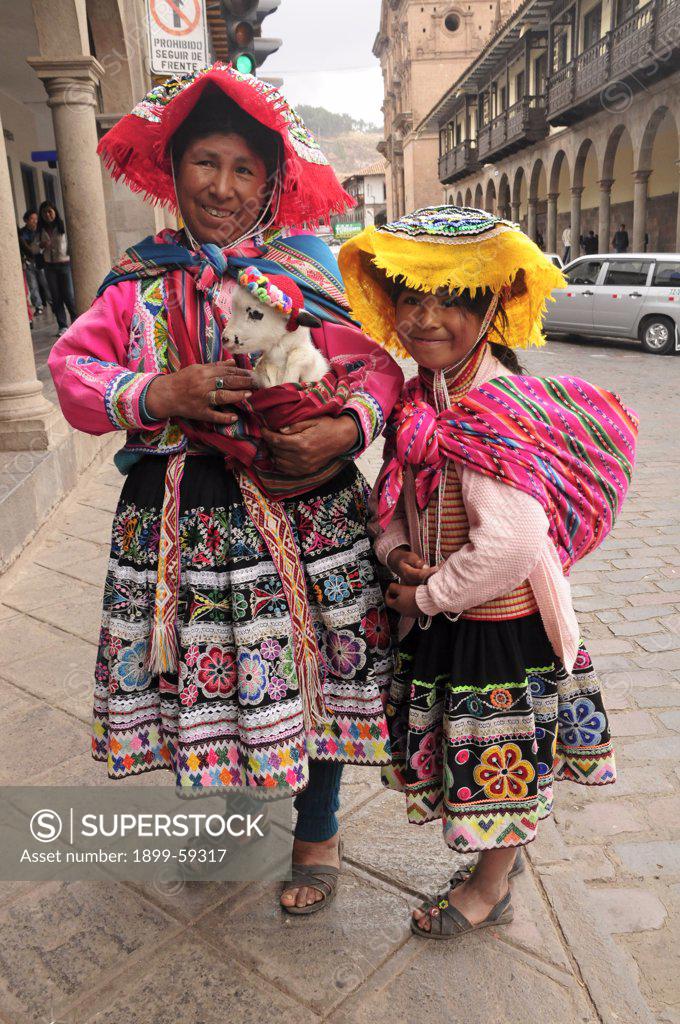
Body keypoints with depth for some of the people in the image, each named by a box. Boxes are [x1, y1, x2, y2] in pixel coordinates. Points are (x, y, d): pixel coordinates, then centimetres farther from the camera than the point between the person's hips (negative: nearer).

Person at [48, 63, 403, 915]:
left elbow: (376, 367, 0)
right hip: (180, 520, 2)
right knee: (204, 669, 12)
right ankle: (227, 778, 44)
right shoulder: (140, 281, 7)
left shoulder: (309, 272, 3)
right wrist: (160, 394, -18)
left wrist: (348, 427, -21)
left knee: (314, 666, 8)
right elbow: (74, 371, 0)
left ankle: (317, 832, 33)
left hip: (303, 515, -1)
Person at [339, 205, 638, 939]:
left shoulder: (492, 417, -26)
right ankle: (503, 851, 51)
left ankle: (489, 888, 39)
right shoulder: (419, 399, 1)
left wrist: (428, 596, -19)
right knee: (490, 756, 26)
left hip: (498, 627, -8)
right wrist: (395, 551, -9)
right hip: (442, 622, 8)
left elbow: (511, 543, -33)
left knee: (498, 757, 14)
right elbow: (391, 494, 12)